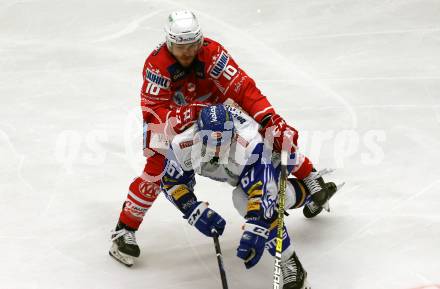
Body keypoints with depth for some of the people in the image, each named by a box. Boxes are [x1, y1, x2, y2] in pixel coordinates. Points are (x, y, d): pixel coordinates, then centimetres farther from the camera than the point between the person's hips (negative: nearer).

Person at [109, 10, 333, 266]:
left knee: (275, 135, -6)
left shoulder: (212, 52, -28)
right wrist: (188, 114, -53)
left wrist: (270, 119, -43)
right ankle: (125, 230, -10)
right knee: (157, 168, -22)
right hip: (170, 116, -2)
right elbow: (154, 113, -34)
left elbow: (242, 87, -33)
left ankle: (310, 178, 17)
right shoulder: (157, 65, -31)